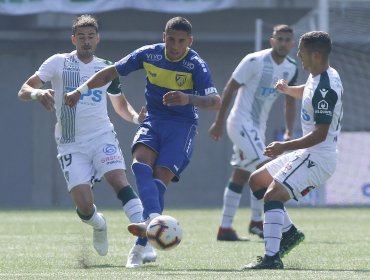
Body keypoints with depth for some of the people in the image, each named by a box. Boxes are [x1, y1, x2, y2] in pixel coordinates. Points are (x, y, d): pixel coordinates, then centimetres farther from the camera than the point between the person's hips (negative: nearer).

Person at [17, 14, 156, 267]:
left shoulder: (106, 68, 9)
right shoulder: (58, 63, 0)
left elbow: (120, 104, 22)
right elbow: (23, 90, -4)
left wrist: (136, 117, -1)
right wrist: (37, 93, -28)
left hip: (102, 136, 1)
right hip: (71, 144, -1)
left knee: (120, 181, -25)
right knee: (84, 205, -12)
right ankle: (99, 225, 24)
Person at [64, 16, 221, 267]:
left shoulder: (196, 65, -15)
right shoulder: (149, 54, -4)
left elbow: (216, 101, -26)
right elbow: (112, 72, 7)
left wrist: (189, 99, -45)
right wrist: (81, 91, -1)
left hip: (182, 126, -4)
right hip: (153, 121, 4)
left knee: (160, 180, -17)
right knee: (141, 162, -27)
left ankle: (140, 249, -16)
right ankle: (154, 218, -47)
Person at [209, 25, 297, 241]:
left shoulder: (291, 69, 4)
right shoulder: (255, 61, -16)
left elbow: (290, 101, 14)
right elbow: (230, 88, -11)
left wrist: (289, 132, 2)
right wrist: (219, 122, -11)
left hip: (258, 126, 8)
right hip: (241, 122, -8)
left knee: (241, 176, 9)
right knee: (263, 166, -20)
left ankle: (225, 228, 13)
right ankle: (257, 221, -14)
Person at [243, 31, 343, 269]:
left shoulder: (325, 88, -23)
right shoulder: (318, 77, 8)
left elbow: (321, 133, -27)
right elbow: (307, 93, 34)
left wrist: (284, 147, -31)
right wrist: (287, 89, 13)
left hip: (318, 158, -11)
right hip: (308, 154, 11)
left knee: (272, 194, -24)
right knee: (257, 181, 17)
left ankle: (272, 258, -32)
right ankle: (289, 232, 20)